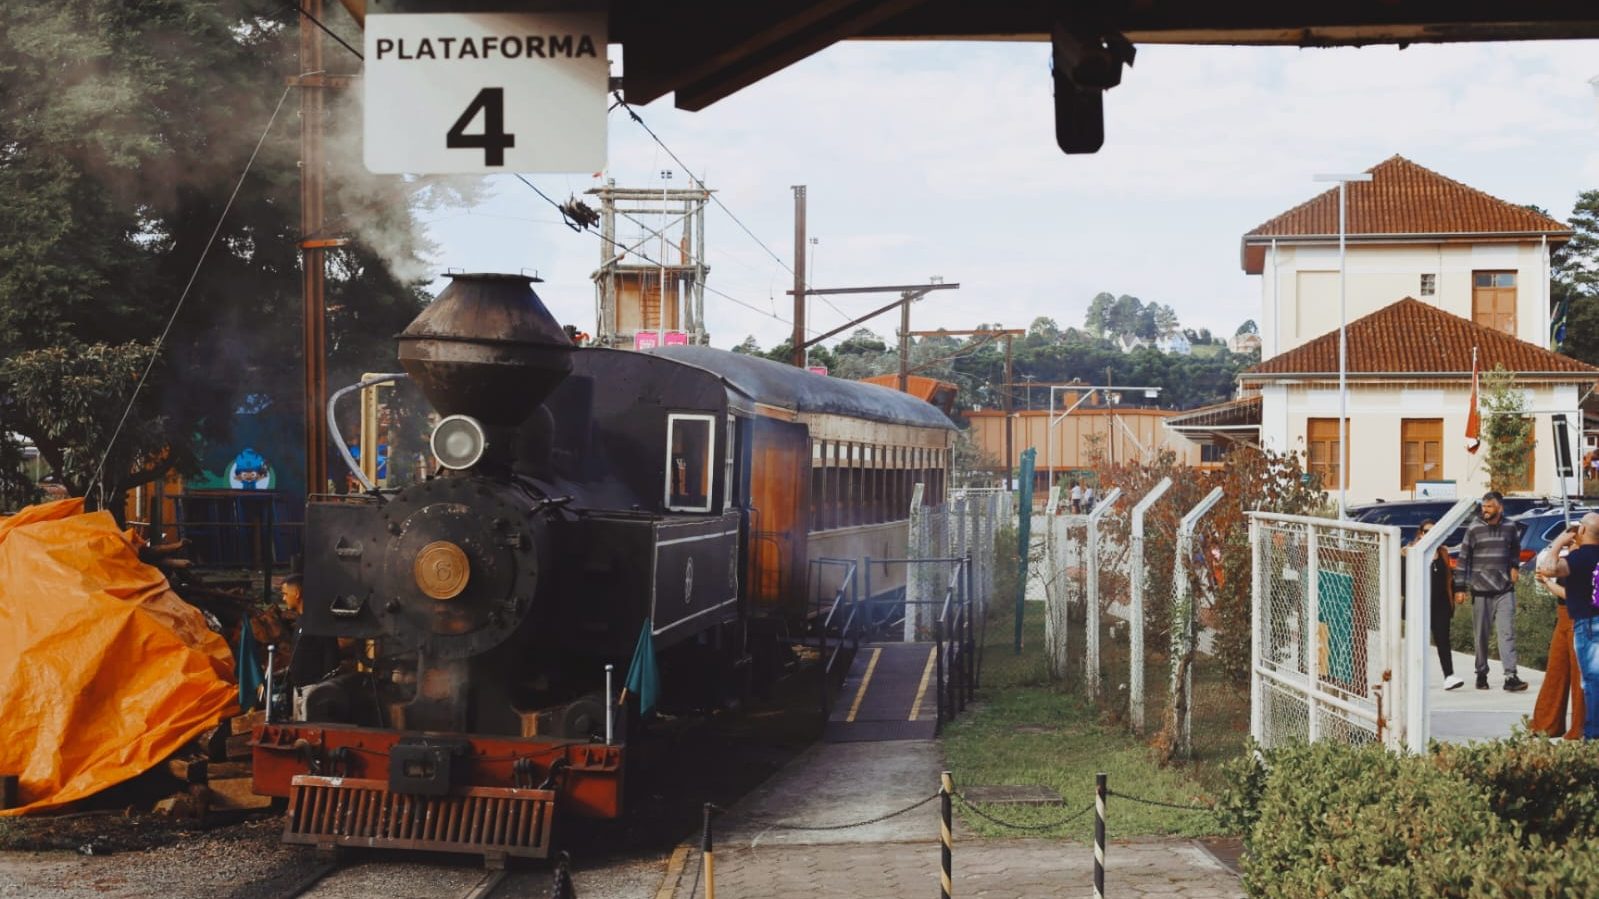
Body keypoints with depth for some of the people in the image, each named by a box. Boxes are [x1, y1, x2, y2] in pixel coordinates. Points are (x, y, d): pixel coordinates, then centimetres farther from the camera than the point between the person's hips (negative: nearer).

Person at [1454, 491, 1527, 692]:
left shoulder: (1510, 528, 5)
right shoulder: (1474, 529, -2)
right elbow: (1464, 559, 0)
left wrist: (1514, 566, 8)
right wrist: (1460, 588, -3)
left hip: (1505, 590, 1)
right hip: (1480, 590, -1)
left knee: (1507, 632, -8)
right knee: (1481, 635, 5)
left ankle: (1510, 676, -12)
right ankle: (1481, 674, 18)